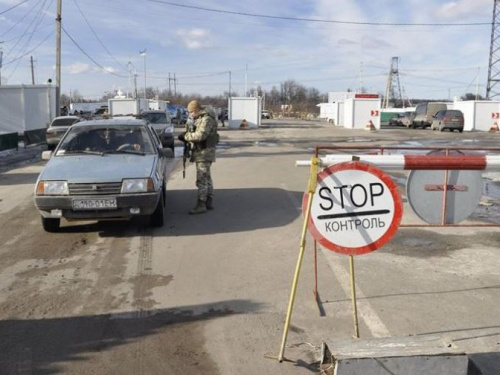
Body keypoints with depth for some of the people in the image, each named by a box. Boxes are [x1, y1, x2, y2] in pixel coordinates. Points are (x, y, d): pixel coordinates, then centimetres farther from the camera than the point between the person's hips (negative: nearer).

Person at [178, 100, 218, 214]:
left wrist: (186, 136, -17)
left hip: (205, 152, -11)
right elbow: (196, 133, 18)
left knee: (201, 179, -10)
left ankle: (201, 205, -8)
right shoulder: (200, 119, 16)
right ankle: (209, 202, 22)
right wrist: (186, 135, 0)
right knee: (206, 177, 14)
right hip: (201, 151, 11)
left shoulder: (207, 119, -17)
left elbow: (200, 135, -28)